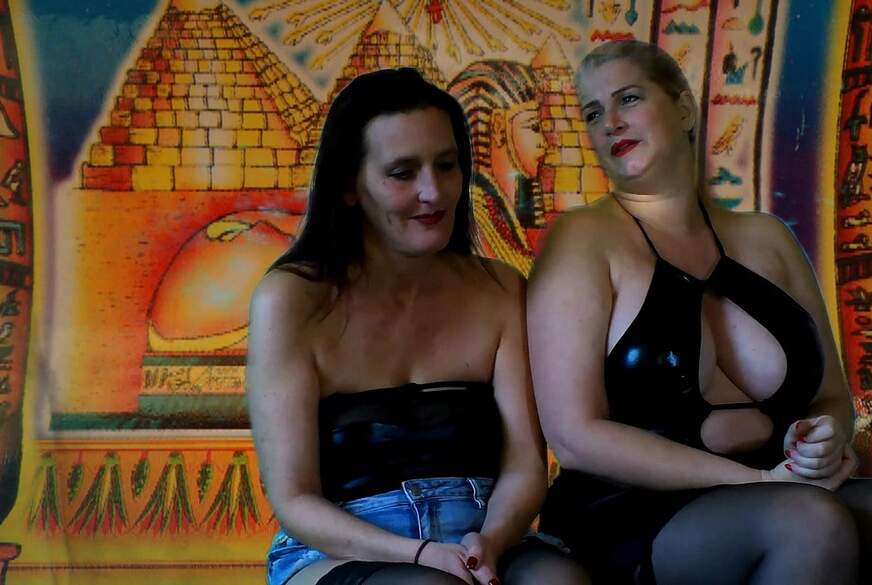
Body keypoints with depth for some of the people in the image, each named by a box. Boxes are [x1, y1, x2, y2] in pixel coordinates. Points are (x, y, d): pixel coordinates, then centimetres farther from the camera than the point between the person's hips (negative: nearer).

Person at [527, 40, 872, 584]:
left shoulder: (766, 238, 12)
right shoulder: (585, 238, -4)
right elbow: (576, 436, -12)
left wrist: (826, 438, -6)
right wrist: (758, 479, -16)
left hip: (776, 502, 5)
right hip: (630, 519, -4)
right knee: (811, 521, -31)